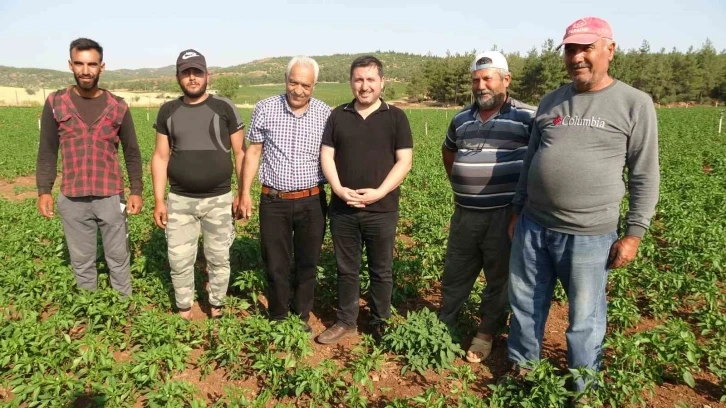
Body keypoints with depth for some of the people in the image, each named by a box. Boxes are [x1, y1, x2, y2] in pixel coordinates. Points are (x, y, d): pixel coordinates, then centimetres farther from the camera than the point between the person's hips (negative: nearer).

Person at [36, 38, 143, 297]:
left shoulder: (118, 107, 2)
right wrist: (44, 190, -1)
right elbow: (47, 151, 6)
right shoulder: (55, 103, 3)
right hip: (72, 200, 1)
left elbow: (132, 153, 6)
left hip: (111, 197, 0)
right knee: (82, 262, 11)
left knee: (119, 259, 9)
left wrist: (136, 191, 0)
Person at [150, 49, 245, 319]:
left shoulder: (224, 108, -3)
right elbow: (161, 157, 6)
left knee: (219, 258, 9)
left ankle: (216, 307, 28)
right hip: (180, 200, 2)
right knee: (179, 260, 8)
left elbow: (240, 153, 0)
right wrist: (159, 200, 2)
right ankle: (184, 311, 26)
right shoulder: (168, 111, 4)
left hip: (219, 200, -2)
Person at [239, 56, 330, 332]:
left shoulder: (325, 114, -3)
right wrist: (245, 192, 1)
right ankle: (278, 319, 30)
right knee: (275, 265, 10)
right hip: (274, 202, 0)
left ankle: (302, 318, 31)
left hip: (312, 201, 0)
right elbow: (253, 152, 4)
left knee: (307, 264, 13)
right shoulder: (265, 108, -3)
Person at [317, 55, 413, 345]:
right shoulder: (338, 116, 7)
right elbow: (326, 155, 4)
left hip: (382, 210, -2)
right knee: (346, 269, 13)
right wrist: (338, 188, -12)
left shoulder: (396, 117, -1)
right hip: (342, 209, 2)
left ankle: (380, 324, 27)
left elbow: (404, 161, -5)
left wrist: (379, 193, -16)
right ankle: (346, 323, 28)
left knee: (381, 271, 11)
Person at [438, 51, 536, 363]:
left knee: (499, 279, 10)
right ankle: (442, 326, 34)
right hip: (465, 214, 5)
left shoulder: (527, 117, -8)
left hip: (505, 215, -4)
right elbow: (448, 152, 27)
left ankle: (486, 335, 27)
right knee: (454, 275, 16)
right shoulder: (462, 118, 9)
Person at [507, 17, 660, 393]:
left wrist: (634, 233, -5)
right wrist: (517, 209, 16)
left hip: (589, 235, -4)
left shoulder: (635, 104, -4)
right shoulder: (550, 102, 8)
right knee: (525, 307, 16)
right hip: (532, 226, 4)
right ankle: (520, 371, 37)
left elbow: (644, 176, -3)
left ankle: (581, 389, 31)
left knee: (584, 319, 10)